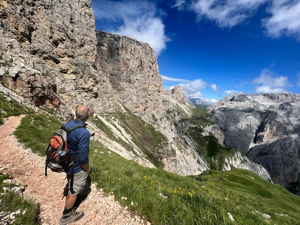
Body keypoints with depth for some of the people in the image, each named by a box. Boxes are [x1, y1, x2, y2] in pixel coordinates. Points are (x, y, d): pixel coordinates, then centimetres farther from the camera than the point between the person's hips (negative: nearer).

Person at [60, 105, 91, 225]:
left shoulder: (68, 125, -9)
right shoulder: (84, 133, -34)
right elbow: (83, 157, -28)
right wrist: (86, 170, -9)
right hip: (77, 168, -7)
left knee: (71, 186, 31)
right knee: (74, 192, 18)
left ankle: (70, 205, 55)